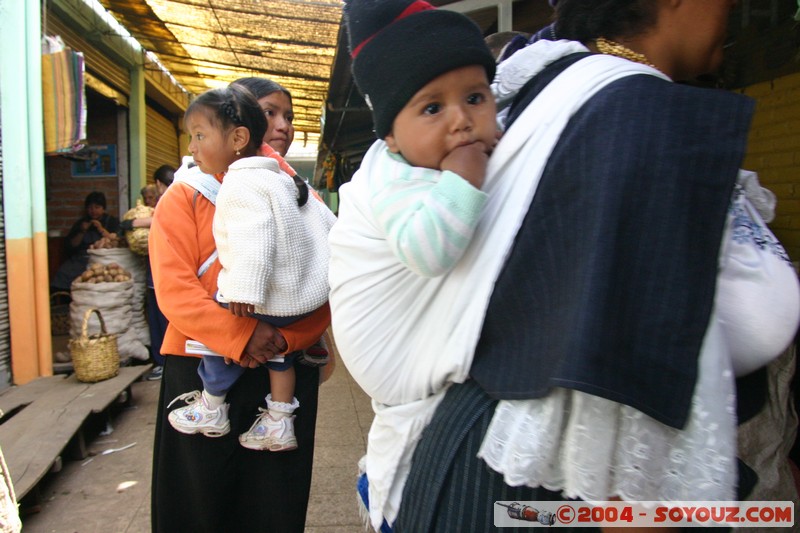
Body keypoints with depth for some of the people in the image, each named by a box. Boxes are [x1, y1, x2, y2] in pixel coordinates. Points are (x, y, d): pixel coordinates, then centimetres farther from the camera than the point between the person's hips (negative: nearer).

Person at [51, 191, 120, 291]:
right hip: (81, 259, 3)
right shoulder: (81, 223, 21)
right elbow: (69, 246, 14)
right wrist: (82, 232, 1)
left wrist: (101, 229, -6)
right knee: (63, 272, -27)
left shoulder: (112, 221, 14)